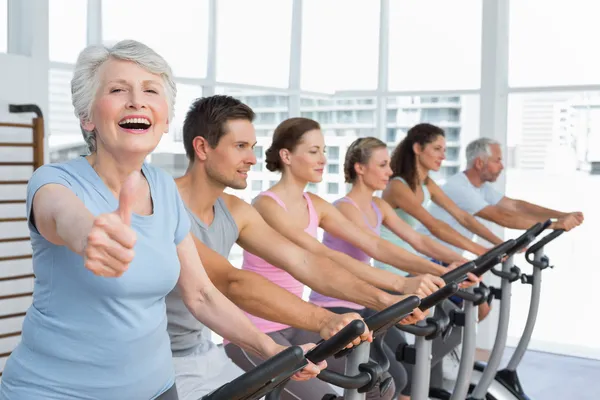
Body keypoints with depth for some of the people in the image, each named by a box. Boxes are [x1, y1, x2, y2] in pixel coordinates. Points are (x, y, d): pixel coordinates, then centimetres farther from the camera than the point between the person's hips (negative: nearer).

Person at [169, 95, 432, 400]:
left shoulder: (234, 211, 3)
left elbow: (303, 262, -4)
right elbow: (230, 281, -35)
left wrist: (384, 300, -16)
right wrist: (325, 321, -43)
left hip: (206, 354, 8)